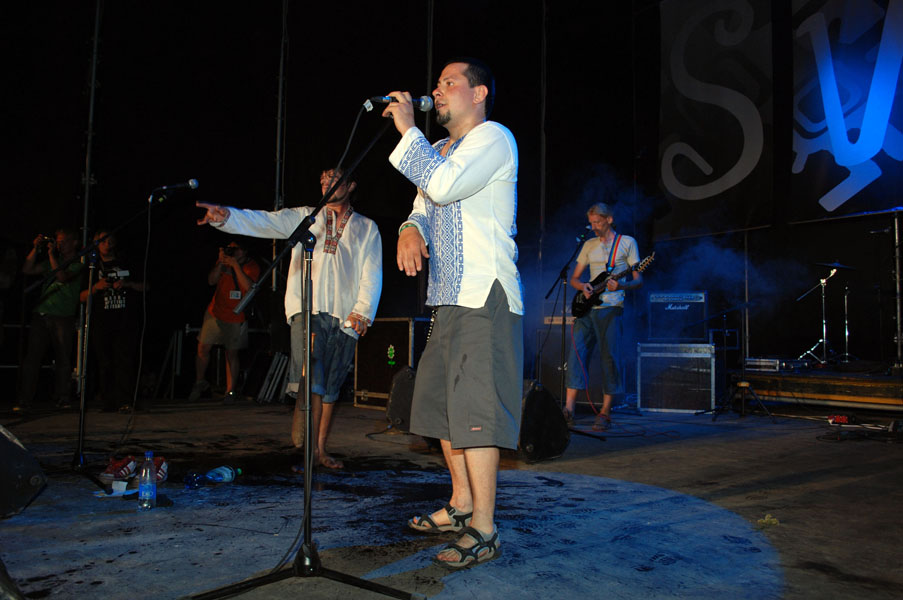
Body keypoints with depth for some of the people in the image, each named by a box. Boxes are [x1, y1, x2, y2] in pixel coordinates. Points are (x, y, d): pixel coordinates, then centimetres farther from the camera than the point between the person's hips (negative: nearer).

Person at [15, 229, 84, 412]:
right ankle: (23, 400, 3)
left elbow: (62, 276, -13)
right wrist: (36, 249, 8)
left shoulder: (79, 263, 3)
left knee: (63, 359, -3)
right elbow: (27, 270, 16)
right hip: (41, 314, 5)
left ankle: (62, 399, 5)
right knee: (32, 357, 0)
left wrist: (51, 253, -7)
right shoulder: (52, 260, 21)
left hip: (63, 316, -5)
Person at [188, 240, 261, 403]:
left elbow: (248, 286, -22)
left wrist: (236, 265, -26)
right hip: (216, 312, 3)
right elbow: (211, 280, -4)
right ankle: (199, 383, 21)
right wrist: (220, 263, -17)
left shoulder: (252, 266, -7)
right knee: (203, 348, 2)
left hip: (236, 317, -3)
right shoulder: (224, 261, 4)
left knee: (232, 353, 0)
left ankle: (230, 391, 9)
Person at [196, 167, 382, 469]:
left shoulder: (367, 228, 15)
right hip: (307, 310, -1)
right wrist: (225, 216, -16)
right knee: (311, 380, -16)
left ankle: (321, 449, 16)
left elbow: (372, 275, 8)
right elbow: (263, 222, 2)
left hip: (346, 317, 1)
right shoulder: (303, 217, 16)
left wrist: (363, 311, -6)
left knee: (331, 387, 6)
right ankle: (310, 449, -9)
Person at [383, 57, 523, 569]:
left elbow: (443, 185, -18)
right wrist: (410, 229, -2)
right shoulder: (442, 151, 25)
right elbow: (425, 205, 21)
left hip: (485, 298, -9)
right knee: (442, 401, 13)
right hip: (448, 297, 10)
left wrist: (408, 129, -7)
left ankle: (483, 529, -4)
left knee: (475, 406, -11)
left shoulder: (493, 138, -3)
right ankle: (462, 504, 27)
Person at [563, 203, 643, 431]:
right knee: (577, 352, -6)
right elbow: (574, 278, 19)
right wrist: (583, 287, -4)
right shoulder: (589, 245, 18)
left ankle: (605, 412, 3)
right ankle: (569, 408, -6)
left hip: (610, 307, -4)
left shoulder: (627, 242, 6)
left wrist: (621, 285, -20)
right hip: (586, 307, 4)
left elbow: (638, 279, 1)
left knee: (609, 356, -4)